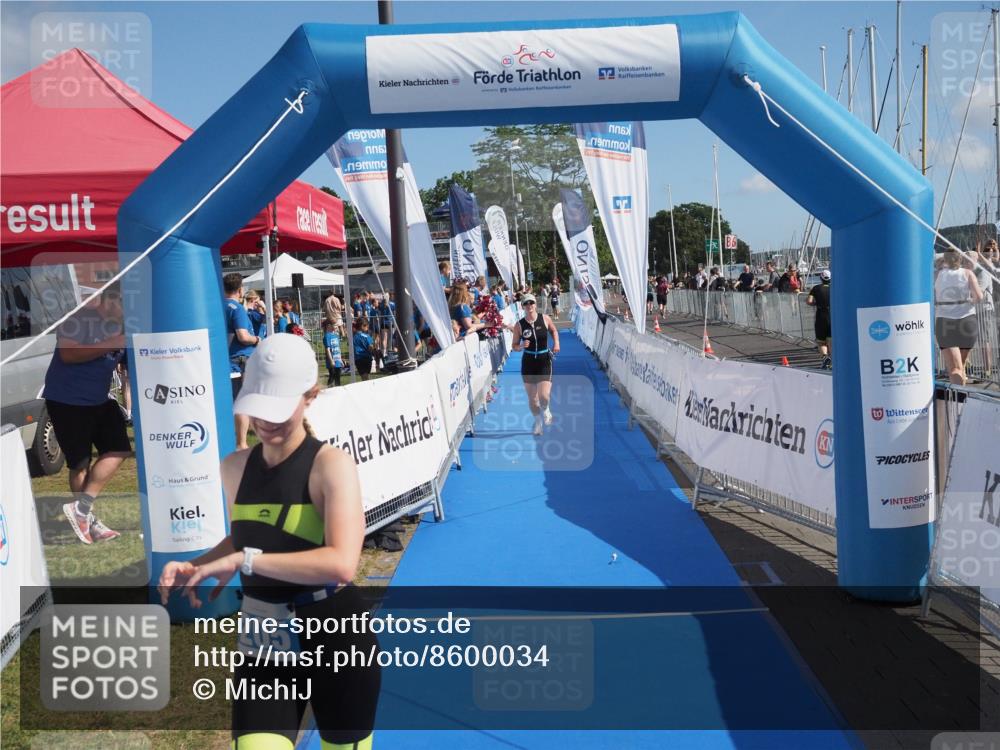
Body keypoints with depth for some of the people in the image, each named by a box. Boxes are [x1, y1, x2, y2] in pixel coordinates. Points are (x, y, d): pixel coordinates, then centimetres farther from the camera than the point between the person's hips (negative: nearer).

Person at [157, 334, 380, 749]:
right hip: (263, 650, 4)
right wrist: (193, 566, 0)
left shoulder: (331, 465, -18)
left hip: (335, 645, -4)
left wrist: (243, 560, -30)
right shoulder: (234, 468, 0)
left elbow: (341, 563, -32)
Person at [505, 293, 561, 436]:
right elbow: (515, 346, 2)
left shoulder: (545, 319, -3)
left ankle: (545, 410, 21)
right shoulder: (519, 325, -5)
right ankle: (538, 421, 31)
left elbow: (554, 330, 18)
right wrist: (521, 346, -19)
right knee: (532, 398, 6)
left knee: (544, 395, -15)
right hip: (528, 362, 1)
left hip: (544, 361, -1)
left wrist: (556, 343, 2)